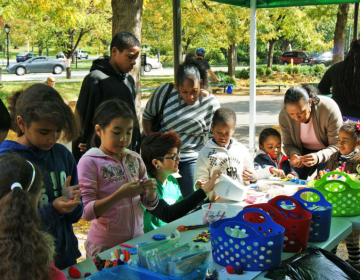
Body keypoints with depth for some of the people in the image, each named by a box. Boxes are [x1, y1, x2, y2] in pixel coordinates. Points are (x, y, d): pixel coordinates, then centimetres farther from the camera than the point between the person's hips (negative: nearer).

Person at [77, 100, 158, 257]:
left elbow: (150, 205, 9)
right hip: (105, 246, -5)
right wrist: (120, 195, -27)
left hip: (136, 239, 5)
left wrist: (151, 191, -12)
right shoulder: (89, 162, -12)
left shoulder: (135, 159, 4)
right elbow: (86, 212, -18)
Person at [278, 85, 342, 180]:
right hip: (303, 151, 3)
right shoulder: (284, 115, -24)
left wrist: (318, 157, -50)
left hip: (327, 151, -2)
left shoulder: (329, 109, -34)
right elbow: (288, 144, -10)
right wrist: (293, 154, -36)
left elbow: (337, 146, -30)